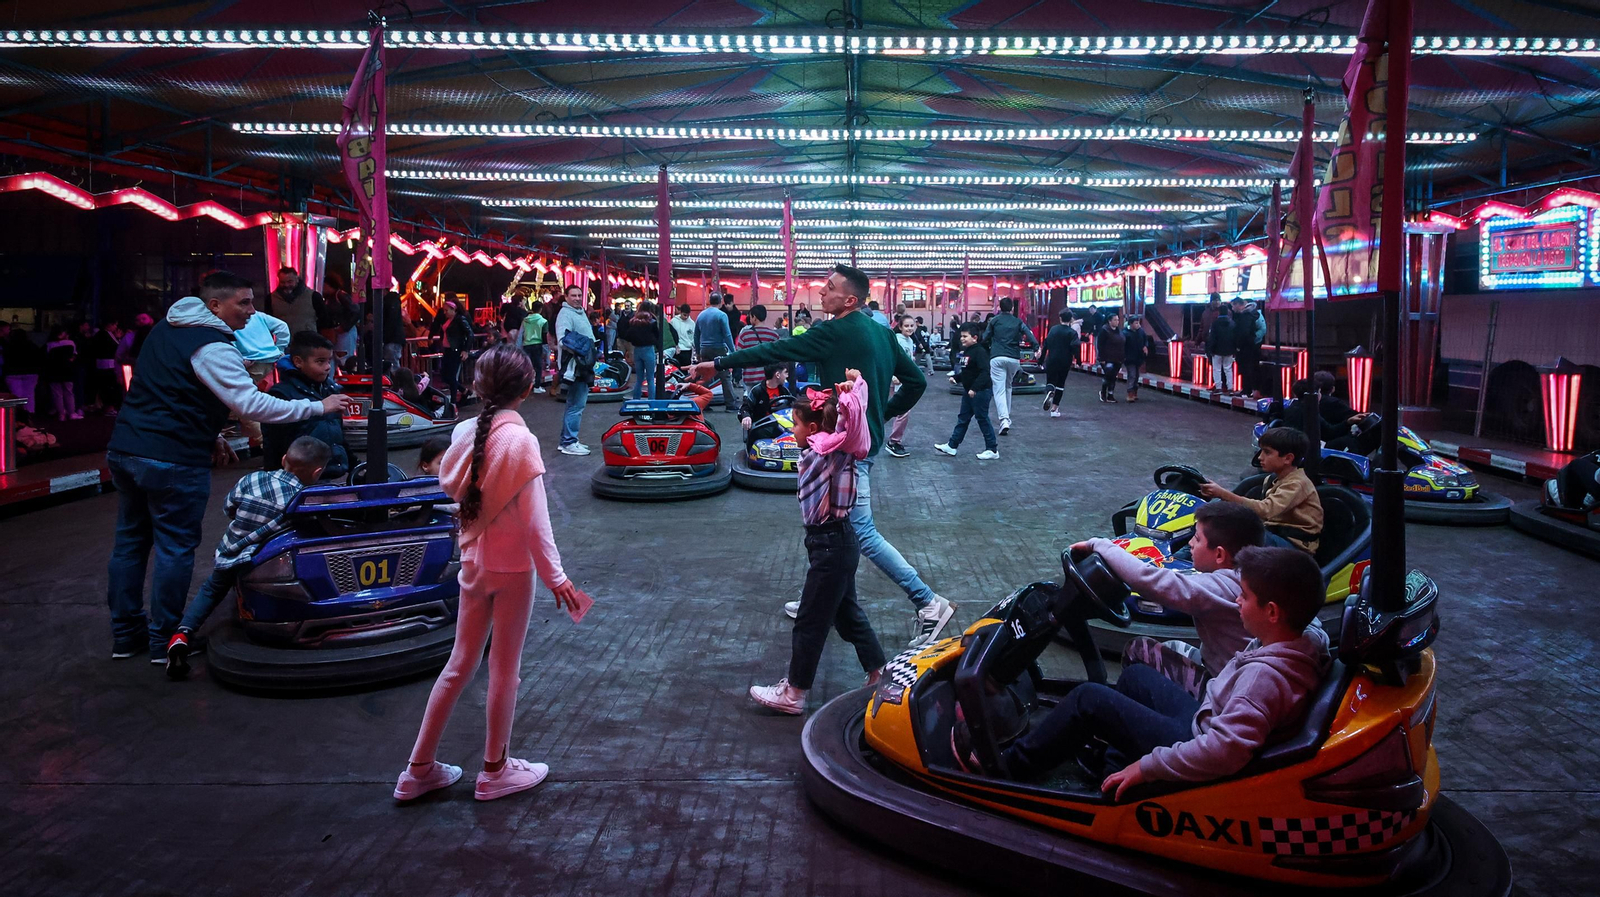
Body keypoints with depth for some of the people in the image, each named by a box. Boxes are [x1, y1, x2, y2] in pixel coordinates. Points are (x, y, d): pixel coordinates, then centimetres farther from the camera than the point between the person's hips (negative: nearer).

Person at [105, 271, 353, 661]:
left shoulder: (166, 329, 14)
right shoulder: (212, 348, -15)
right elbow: (252, 405, -22)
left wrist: (208, 435, 20)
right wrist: (318, 407, -17)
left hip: (123, 450, 9)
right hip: (172, 460, -9)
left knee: (131, 540, 15)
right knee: (175, 548, 3)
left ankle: (124, 633, 25)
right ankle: (164, 639, 10)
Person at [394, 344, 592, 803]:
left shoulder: (464, 431, -3)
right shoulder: (520, 441, -19)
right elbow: (535, 521, -20)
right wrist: (556, 577, -16)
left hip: (474, 562, 6)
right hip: (513, 568, -6)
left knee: (460, 663, 17)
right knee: (505, 669, 9)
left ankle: (419, 768, 25)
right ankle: (495, 770, 23)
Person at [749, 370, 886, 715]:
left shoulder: (828, 449, -20)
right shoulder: (819, 450, 5)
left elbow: (851, 414, -36)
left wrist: (854, 387, -21)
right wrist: (854, 385, 0)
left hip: (832, 546, -10)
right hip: (837, 543, 10)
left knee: (810, 622, 2)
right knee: (847, 612, 21)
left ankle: (793, 695, 15)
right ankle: (879, 675, 31)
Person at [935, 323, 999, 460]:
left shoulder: (980, 352, -18)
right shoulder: (966, 351, 10)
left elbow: (985, 372, -27)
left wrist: (975, 388, -32)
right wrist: (956, 378, 6)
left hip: (980, 391, -10)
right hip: (968, 390, 10)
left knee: (982, 419, -2)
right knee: (962, 418, 14)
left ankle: (992, 450, 7)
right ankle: (952, 446, 22)